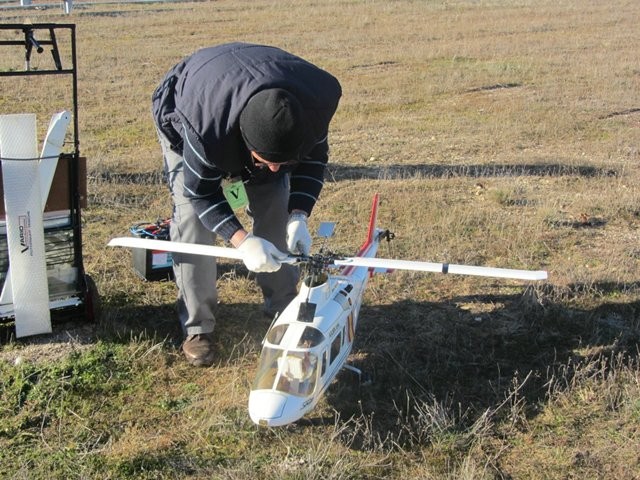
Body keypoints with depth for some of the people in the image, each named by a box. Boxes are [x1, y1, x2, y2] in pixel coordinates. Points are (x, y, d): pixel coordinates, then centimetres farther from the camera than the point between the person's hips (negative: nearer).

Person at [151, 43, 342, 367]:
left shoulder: (315, 104, -36)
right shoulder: (205, 124, -46)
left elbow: (314, 158, -15)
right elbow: (200, 191, -30)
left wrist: (298, 216, -28)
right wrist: (242, 240, -44)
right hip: (184, 116, -3)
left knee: (276, 208, -3)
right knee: (192, 216, -15)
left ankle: (283, 309, 14)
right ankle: (197, 327, -4)